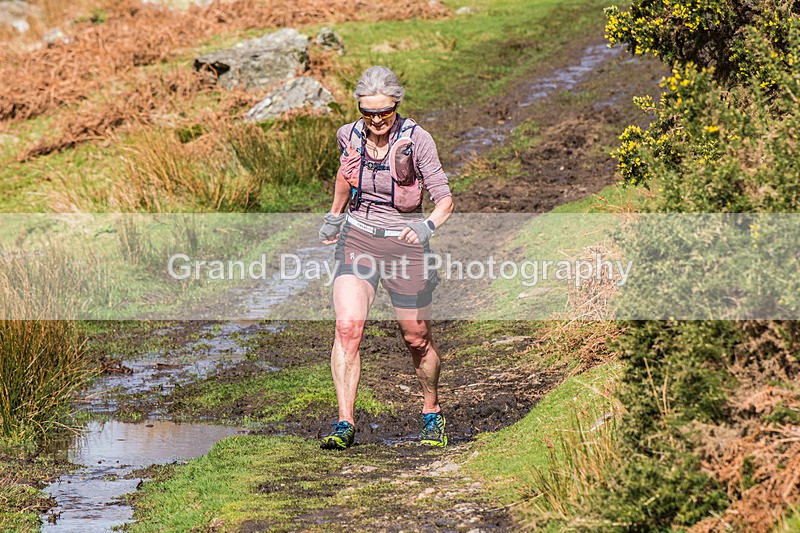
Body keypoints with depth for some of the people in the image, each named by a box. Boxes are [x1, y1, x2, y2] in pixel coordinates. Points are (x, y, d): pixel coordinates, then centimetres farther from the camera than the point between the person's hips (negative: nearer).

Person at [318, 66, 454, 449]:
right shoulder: (350, 136, -3)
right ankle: (345, 424, -20)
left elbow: (445, 200, -14)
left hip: (404, 243, -2)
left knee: (416, 338, 12)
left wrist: (427, 227, -34)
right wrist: (334, 216, 30)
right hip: (358, 238, 2)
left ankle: (432, 413, 37)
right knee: (347, 328, -19)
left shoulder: (416, 141, -15)